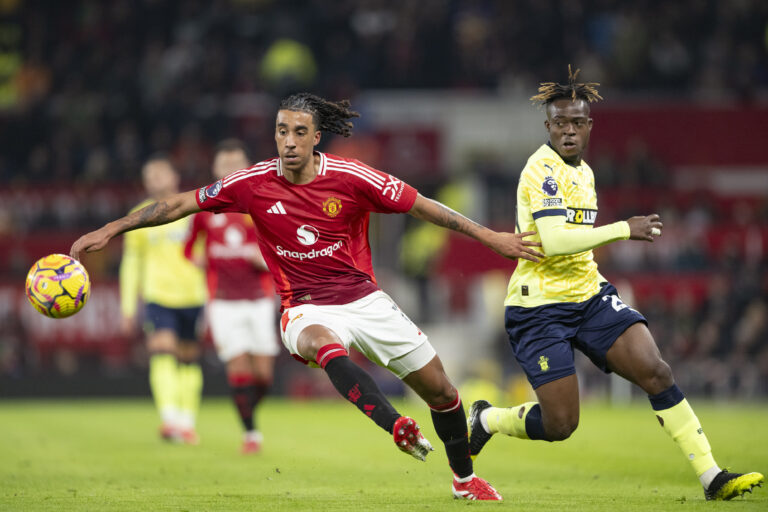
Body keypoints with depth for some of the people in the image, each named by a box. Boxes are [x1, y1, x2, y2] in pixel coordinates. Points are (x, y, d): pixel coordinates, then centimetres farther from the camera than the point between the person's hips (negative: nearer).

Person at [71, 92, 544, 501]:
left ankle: (465, 477, 31)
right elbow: (181, 205, -1)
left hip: (364, 299, 2)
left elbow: (422, 206, -3)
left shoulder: (351, 178, -11)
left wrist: (492, 238, -3)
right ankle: (398, 429, -53)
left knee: (440, 390, 5)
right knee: (320, 342, -40)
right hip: (307, 310, -1)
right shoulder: (254, 184, -8)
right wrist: (112, 229, -3)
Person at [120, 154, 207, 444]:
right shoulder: (140, 217, 6)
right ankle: (170, 419, -30)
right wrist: (128, 308, 9)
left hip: (193, 297, 1)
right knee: (162, 351, -20)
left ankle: (187, 423, 19)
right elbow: (131, 263, 12)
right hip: (157, 297, -1)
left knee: (189, 359, 7)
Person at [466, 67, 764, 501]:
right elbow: (554, 241, -27)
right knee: (560, 425, -8)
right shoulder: (544, 169, -15)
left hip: (589, 294, 8)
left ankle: (711, 477, -11)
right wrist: (623, 230, -24)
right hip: (540, 304, -7)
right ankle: (484, 419, 22)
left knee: (656, 371, -11)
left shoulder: (583, 172, 13)